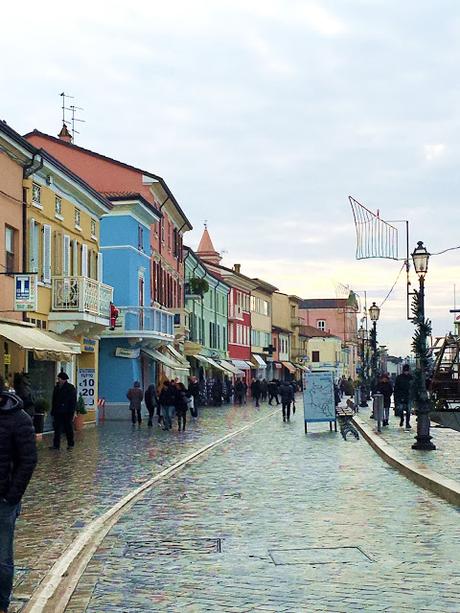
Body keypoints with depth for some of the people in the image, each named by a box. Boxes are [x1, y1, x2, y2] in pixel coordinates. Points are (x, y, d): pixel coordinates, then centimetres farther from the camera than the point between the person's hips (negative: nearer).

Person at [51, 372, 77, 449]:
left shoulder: (71, 388, -6)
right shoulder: (56, 387, 10)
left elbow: (73, 401, -8)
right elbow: (54, 401, 16)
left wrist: (72, 412, -15)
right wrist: (53, 412, 11)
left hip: (67, 413, -5)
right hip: (58, 412, 5)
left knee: (68, 429, 5)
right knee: (57, 429, 3)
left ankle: (70, 444, 15)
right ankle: (56, 445, 6)